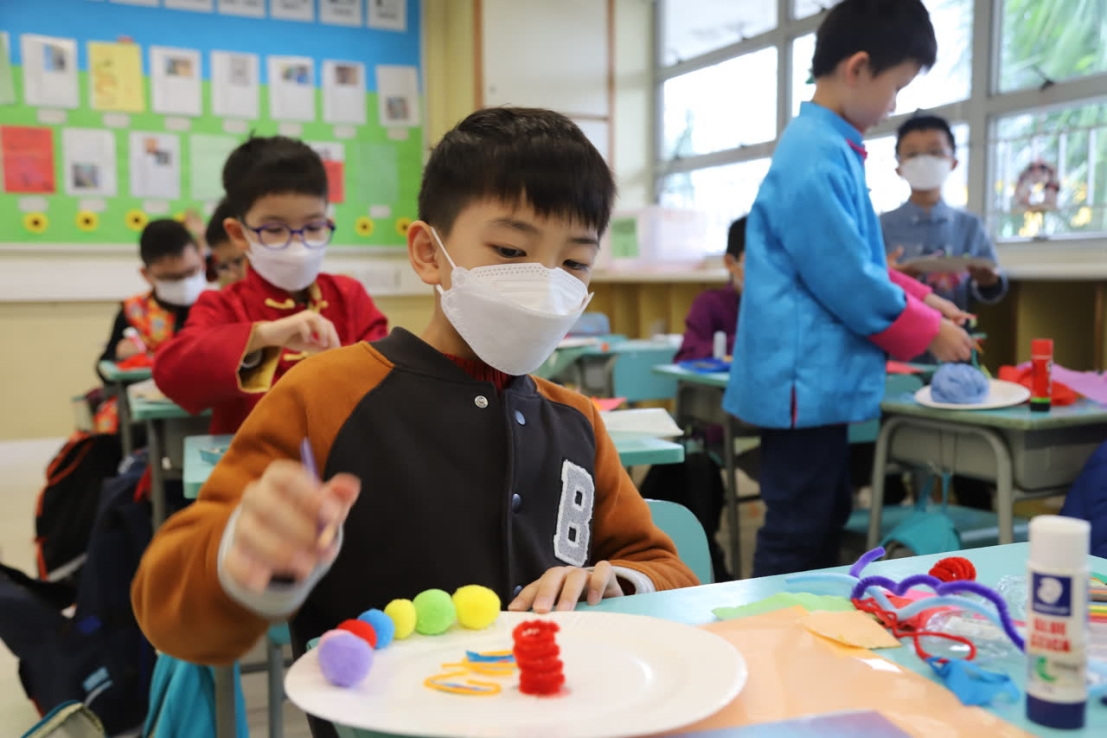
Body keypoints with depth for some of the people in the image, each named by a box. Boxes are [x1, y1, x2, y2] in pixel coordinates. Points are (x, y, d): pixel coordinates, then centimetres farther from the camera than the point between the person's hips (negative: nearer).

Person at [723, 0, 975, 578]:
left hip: (820, 377, 11)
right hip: (807, 379, -11)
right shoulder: (817, 156, -20)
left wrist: (920, 298, 11)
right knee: (795, 536, 0)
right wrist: (927, 333, -8)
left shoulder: (829, 146, 13)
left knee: (825, 522, 20)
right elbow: (846, 280, -21)